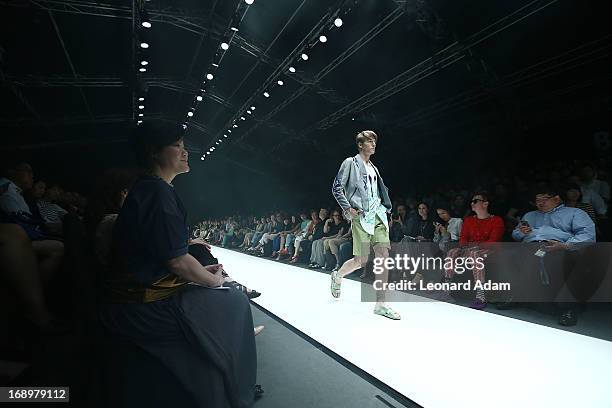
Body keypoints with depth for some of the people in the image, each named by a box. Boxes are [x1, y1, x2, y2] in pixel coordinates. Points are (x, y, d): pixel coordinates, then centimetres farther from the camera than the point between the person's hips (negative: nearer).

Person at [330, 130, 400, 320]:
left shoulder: (374, 168, 22)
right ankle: (337, 276, 26)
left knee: (383, 256, -4)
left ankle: (380, 304, 2)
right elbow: (336, 187, -4)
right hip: (360, 216, -6)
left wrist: (385, 208, 12)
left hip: (378, 215, 7)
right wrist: (347, 208, -12)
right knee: (361, 261, -6)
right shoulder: (350, 163, 2)